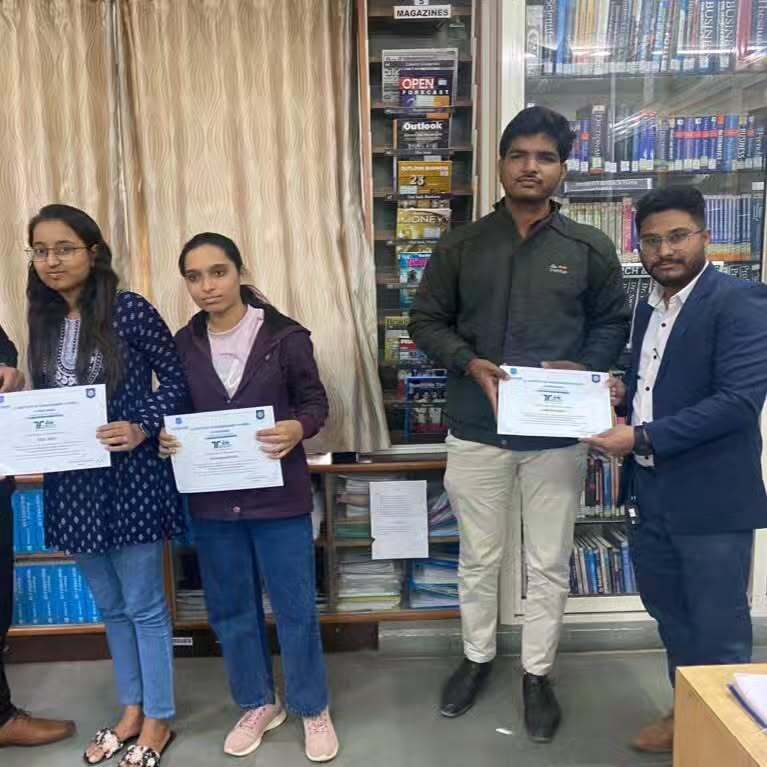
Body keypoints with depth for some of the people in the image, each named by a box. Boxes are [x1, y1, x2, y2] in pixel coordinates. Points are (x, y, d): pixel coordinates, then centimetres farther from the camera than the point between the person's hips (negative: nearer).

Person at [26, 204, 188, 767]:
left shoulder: (128, 310, -11)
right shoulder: (43, 320, 7)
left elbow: (176, 378, -8)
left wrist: (141, 430, -20)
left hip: (129, 479, -6)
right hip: (72, 484, 6)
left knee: (145, 606, 8)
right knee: (111, 606, 19)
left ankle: (158, 719, 27)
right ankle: (132, 711, 37)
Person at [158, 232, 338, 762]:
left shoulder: (285, 335, -8)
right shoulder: (183, 344, 3)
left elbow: (316, 402, -3)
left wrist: (296, 429, -23)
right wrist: (165, 436, -10)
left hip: (278, 494, -3)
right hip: (212, 499, 4)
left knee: (295, 606, 7)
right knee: (231, 608, 16)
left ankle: (314, 709, 28)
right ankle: (259, 704, 37)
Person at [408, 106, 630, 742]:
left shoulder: (591, 250, 1)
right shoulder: (461, 246, 2)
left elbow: (613, 324, 8)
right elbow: (427, 321, 5)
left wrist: (582, 368, -12)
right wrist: (471, 364, -13)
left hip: (557, 434, 0)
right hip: (476, 431, 1)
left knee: (549, 564, 12)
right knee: (479, 559, 16)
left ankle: (538, 674, 33)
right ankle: (477, 657, 39)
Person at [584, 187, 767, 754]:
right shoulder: (649, 309, 12)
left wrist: (642, 437, -23)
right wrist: (622, 394, 0)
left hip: (710, 496, -7)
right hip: (651, 492, 8)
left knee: (719, 632, 8)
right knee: (670, 615, 21)